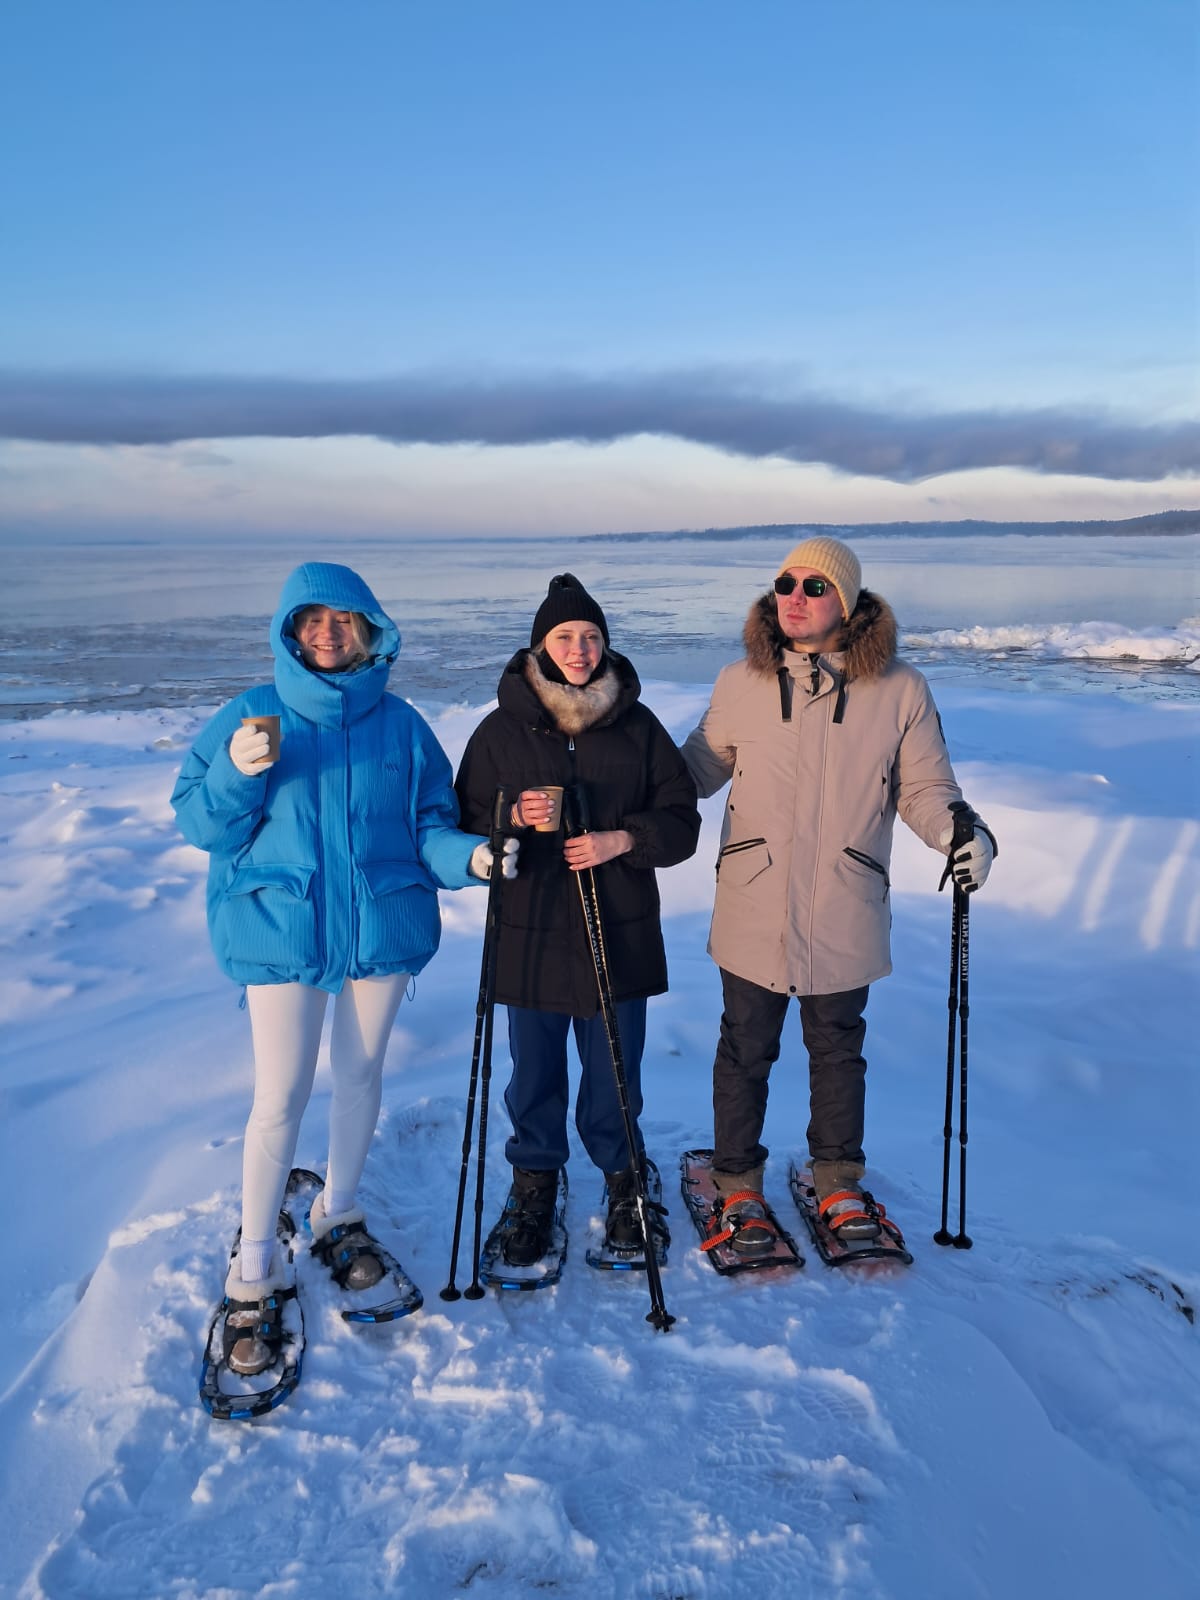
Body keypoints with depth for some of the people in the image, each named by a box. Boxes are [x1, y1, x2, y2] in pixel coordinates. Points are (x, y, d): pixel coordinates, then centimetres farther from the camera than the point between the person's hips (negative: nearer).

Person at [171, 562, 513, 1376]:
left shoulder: (401, 724, 2)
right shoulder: (252, 715, -2)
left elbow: (429, 823, 3)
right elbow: (199, 823, -3)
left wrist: (468, 855, -17)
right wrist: (236, 774, -22)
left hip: (382, 927, 2)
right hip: (280, 929, -2)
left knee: (362, 1075, 15)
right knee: (281, 1097, -2)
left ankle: (340, 1214, 38)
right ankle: (253, 1270, 15)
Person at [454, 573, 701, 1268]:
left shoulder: (638, 726, 1)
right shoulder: (502, 729, -1)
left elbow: (681, 820, 3)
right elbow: (466, 823, 2)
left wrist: (621, 840, -14)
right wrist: (513, 819, -18)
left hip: (621, 933, 0)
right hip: (530, 935, 0)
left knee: (615, 1069, 13)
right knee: (535, 1071, 14)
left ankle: (623, 1174, 37)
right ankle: (536, 1179, 38)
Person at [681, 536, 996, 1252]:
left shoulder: (901, 689, -7)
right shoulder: (740, 683, -3)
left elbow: (924, 788, 1)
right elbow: (702, 764, 11)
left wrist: (962, 830, -19)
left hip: (846, 918, 0)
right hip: (753, 916, 0)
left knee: (838, 1051, 19)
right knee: (746, 1051, 14)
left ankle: (839, 1181, 41)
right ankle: (738, 1185, 35)